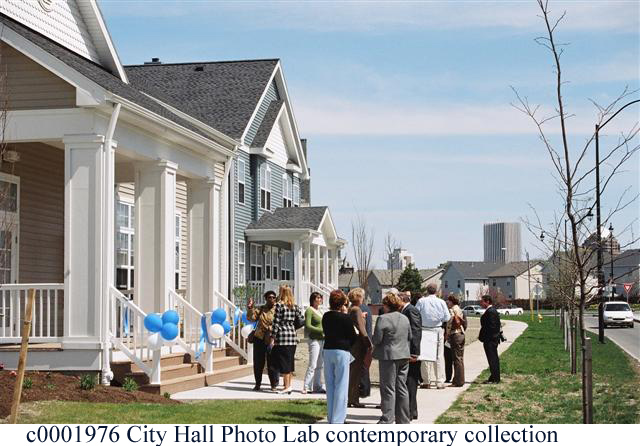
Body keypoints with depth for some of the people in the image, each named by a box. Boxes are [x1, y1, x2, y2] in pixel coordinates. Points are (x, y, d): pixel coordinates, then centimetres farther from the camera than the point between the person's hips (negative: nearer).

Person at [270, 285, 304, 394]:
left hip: (282, 336, -5)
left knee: (283, 362, 0)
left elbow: (276, 322, -9)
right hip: (292, 336, 5)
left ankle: (287, 386, -1)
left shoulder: (279, 305, -7)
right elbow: (301, 321, 5)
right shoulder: (295, 306, 7)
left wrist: (273, 337, -6)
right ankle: (288, 384, 18)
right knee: (290, 361, 13)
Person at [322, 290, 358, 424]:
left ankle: (331, 418, 17)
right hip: (342, 351, -6)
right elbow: (353, 336, -5)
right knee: (341, 386, -2)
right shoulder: (345, 318, -11)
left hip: (327, 351, 6)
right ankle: (337, 420, -4)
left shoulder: (326, 316, 5)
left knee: (330, 386, 13)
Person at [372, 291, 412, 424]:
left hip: (389, 356, -6)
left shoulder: (383, 319, -13)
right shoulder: (405, 318, 8)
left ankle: (387, 419, -2)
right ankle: (403, 419, 16)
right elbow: (410, 337, 15)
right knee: (402, 388, 12)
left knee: (388, 388, -2)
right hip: (404, 356, 6)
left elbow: (376, 340, -13)